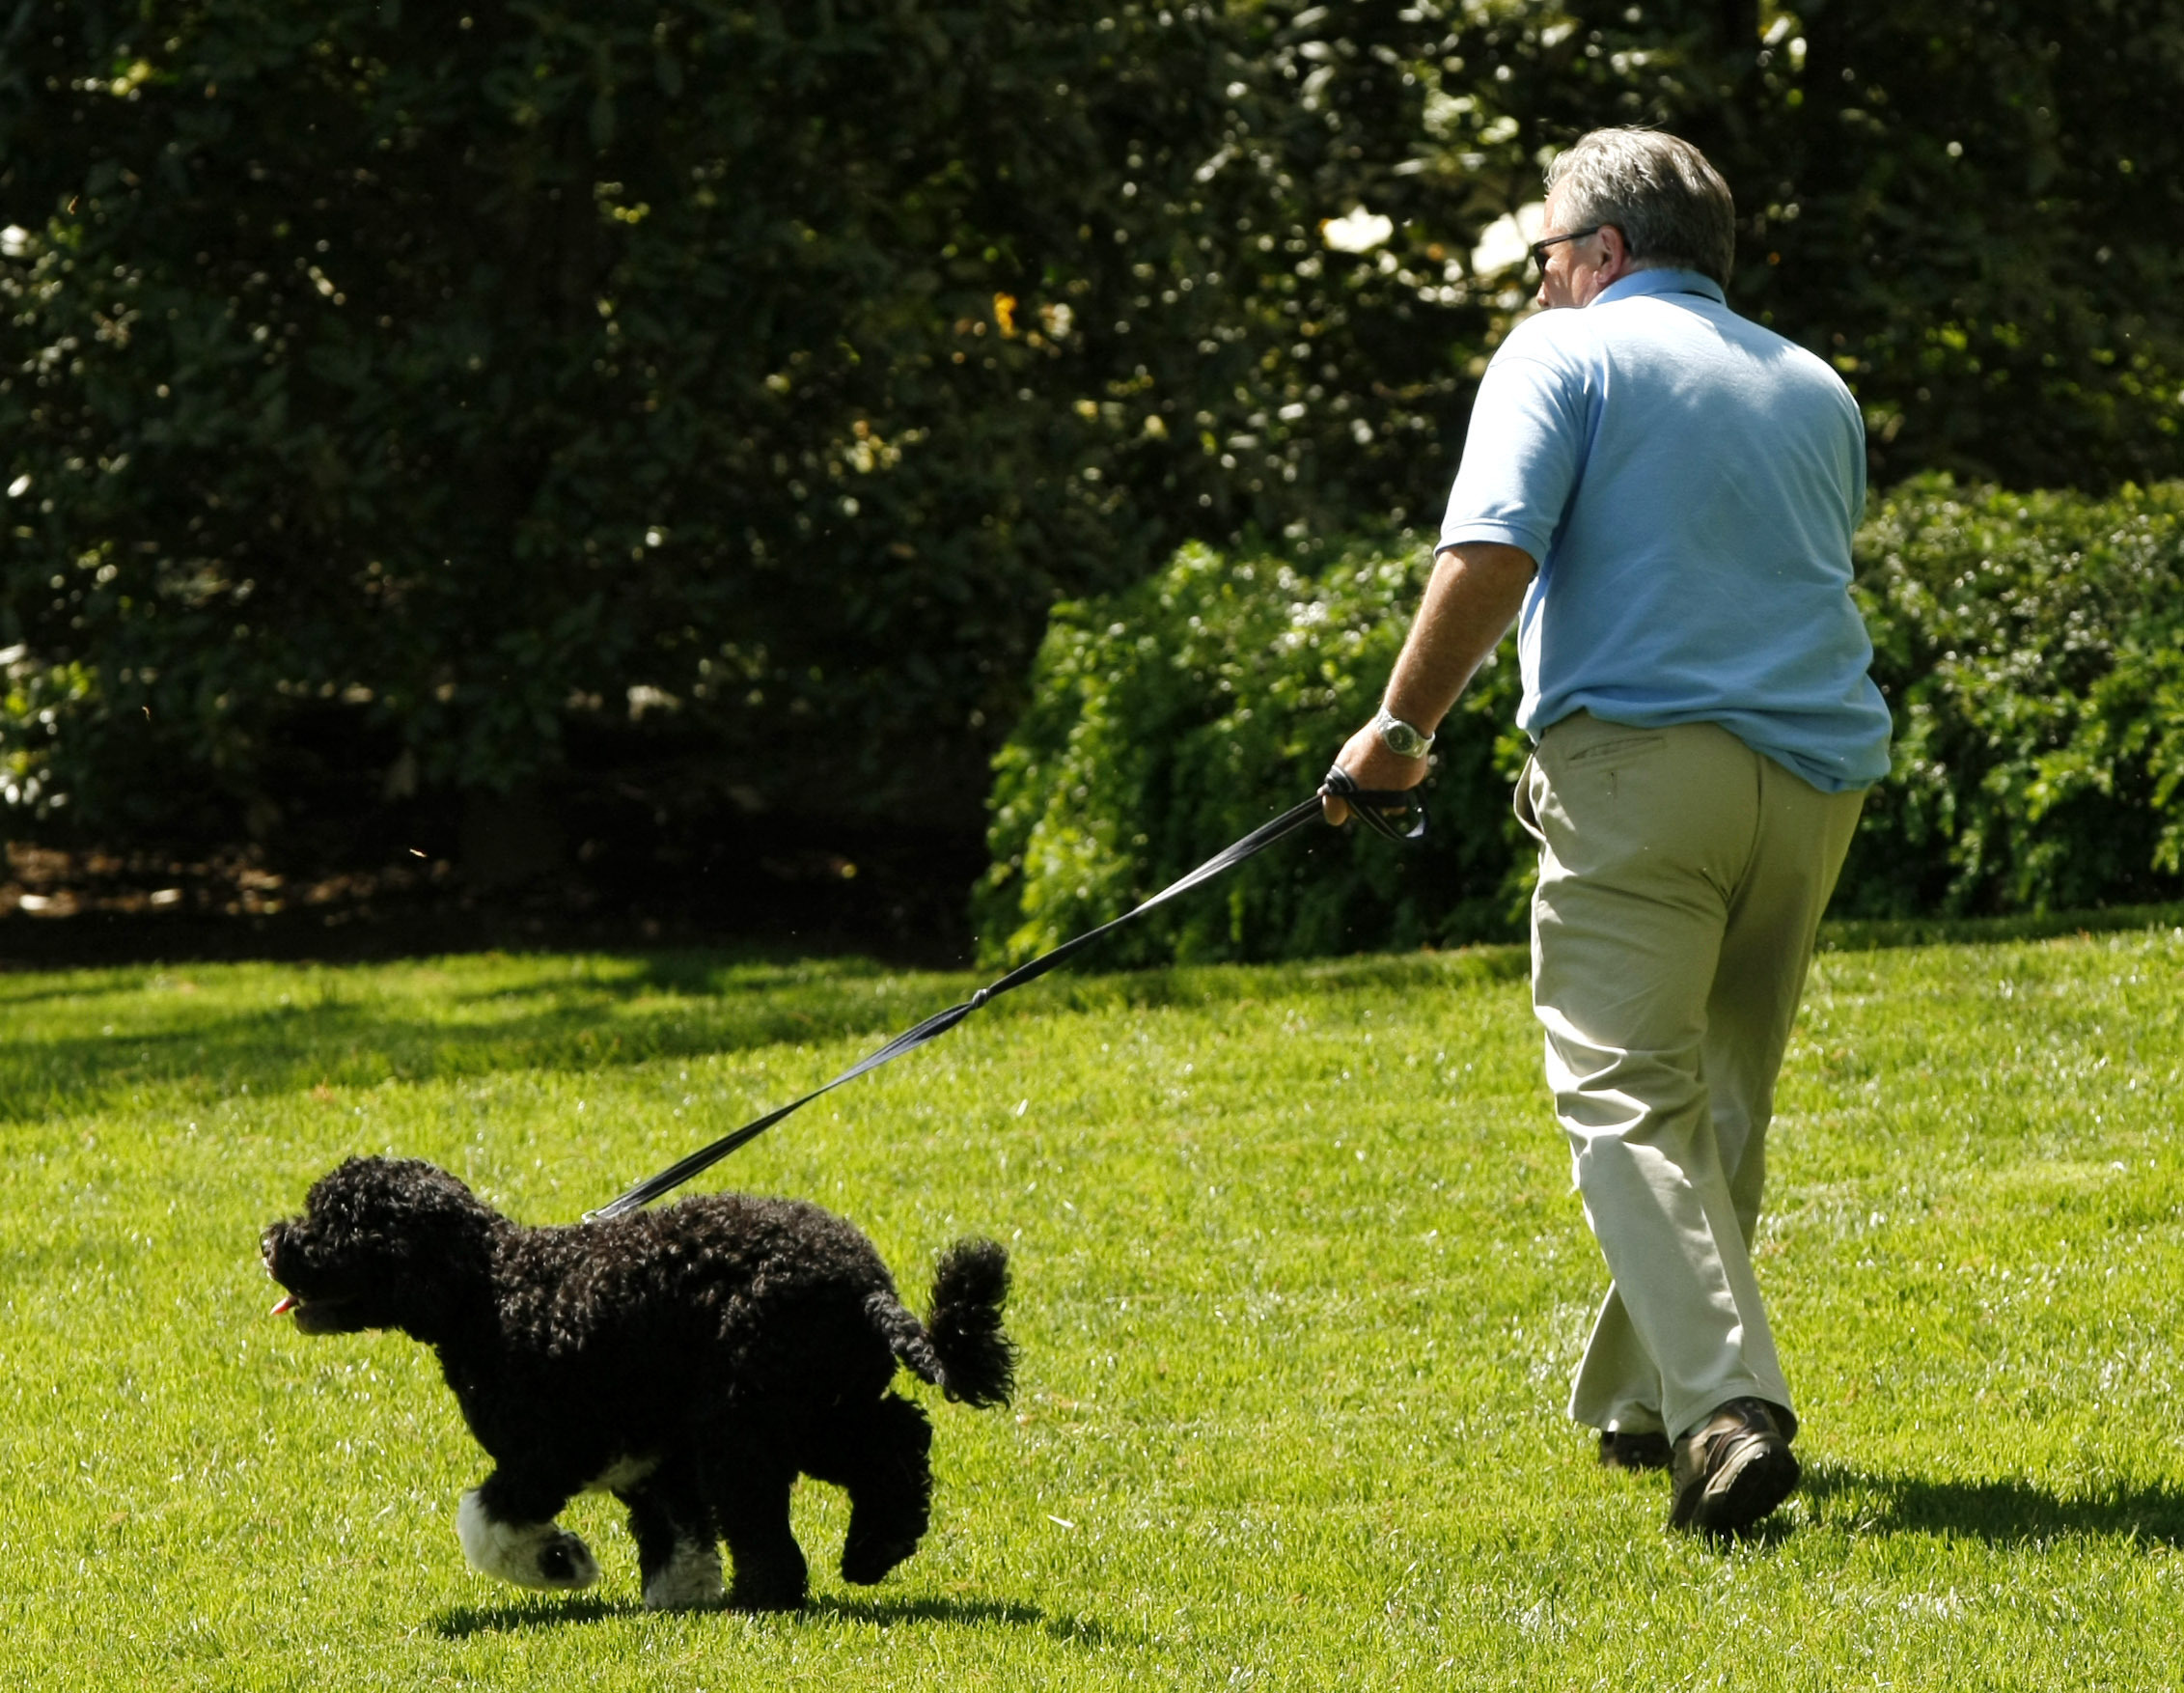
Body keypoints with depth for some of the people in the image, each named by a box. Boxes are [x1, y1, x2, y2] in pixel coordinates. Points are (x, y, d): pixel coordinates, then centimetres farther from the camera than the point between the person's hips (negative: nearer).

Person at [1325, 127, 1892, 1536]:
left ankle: (1726, 1405, -26)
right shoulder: (1818, 389, 22)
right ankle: (1644, 1401, 26)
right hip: (1817, 766, 6)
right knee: (1723, 1104, 18)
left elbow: (1491, 558, -11)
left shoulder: (1564, 353, 2)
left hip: (1641, 755, -6)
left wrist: (1402, 728, -2)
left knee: (1630, 1101, -9)